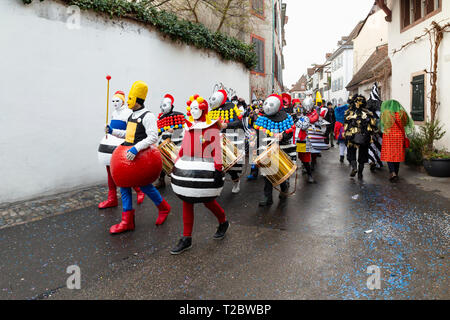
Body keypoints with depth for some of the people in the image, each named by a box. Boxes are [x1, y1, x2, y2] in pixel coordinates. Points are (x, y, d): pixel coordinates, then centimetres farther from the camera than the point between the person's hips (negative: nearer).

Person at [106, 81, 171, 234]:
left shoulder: (148, 116, -12)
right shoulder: (132, 116, 16)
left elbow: (153, 137, -23)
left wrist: (136, 148, -32)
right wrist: (112, 131, 16)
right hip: (127, 155, 9)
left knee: (144, 184, 0)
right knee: (124, 184, 6)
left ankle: (163, 207, 27)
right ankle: (127, 221, 14)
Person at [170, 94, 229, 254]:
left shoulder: (212, 127, -6)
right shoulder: (189, 127, 12)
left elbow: (217, 150, -11)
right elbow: (183, 147, 17)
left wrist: (218, 170, -17)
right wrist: (177, 166, 16)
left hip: (205, 170, -6)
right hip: (187, 169, 6)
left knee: (207, 201, 4)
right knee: (186, 201, 6)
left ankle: (223, 222, 36)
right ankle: (186, 239, 16)